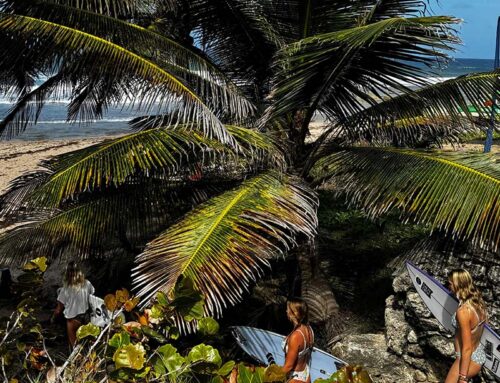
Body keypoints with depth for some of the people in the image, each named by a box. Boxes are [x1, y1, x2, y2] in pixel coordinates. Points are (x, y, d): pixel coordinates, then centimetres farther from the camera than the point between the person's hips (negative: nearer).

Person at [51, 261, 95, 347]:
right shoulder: (87, 284, -12)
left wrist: (53, 318, 7)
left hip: (73, 319, -3)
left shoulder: (66, 290, -21)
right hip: (86, 317, 3)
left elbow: (59, 309, -12)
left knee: (74, 344, 18)